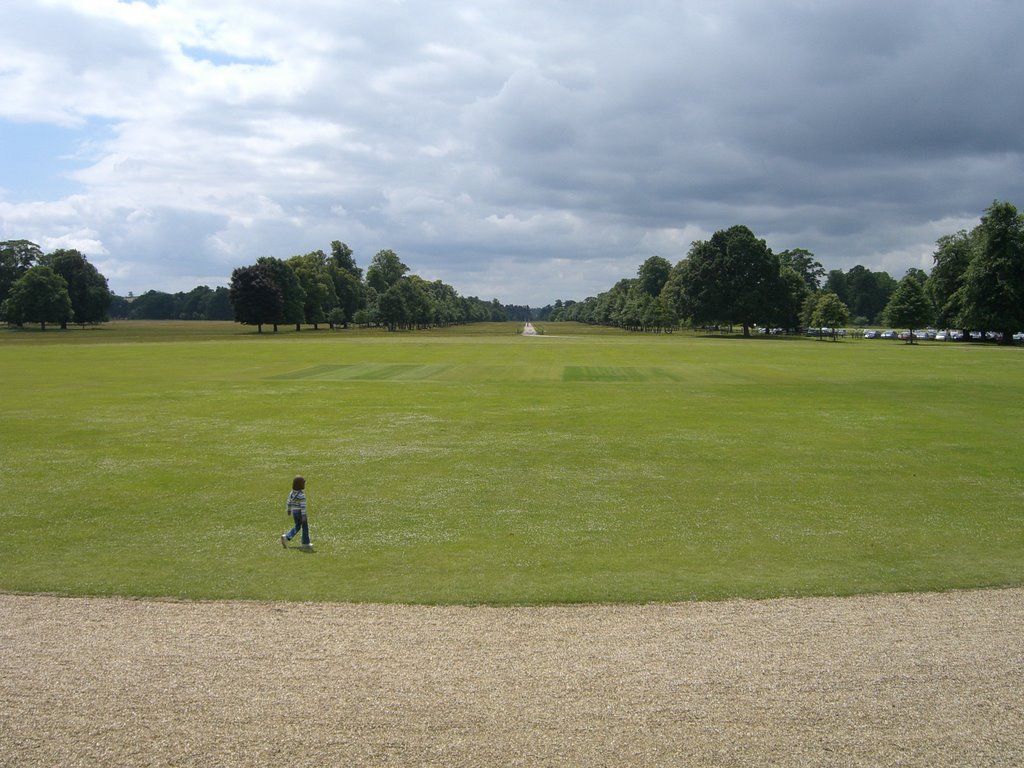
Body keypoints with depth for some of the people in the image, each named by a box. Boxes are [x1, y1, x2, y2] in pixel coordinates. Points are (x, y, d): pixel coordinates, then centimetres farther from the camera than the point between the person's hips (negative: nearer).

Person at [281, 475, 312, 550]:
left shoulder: (292, 493, 1)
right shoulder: (302, 494, -21)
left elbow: (289, 502, 11)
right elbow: (303, 506, -22)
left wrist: (288, 510, 25)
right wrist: (303, 516, -19)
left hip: (294, 512, 7)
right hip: (300, 512, -7)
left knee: (297, 527, 20)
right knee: (305, 527, 7)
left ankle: (286, 537, 5)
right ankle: (305, 544, 14)